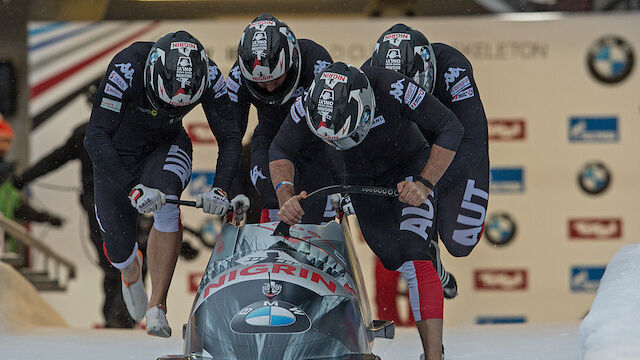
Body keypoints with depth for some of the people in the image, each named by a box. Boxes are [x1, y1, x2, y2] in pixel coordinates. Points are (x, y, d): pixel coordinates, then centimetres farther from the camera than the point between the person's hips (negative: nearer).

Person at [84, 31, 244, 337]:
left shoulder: (208, 75, -27)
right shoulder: (127, 69, -37)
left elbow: (229, 138, -18)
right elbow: (95, 138, -39)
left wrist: (220, 190, -34)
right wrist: (133, 189, -48)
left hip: (166, 148, 1)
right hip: (116, 154, -1)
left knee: (166, 205, -31)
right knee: (118, 247, 3)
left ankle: (157, 307, -25)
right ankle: (131, 272, 43)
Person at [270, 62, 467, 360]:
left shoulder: (391, 87, -34)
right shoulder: (311, 103, -24)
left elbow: (450, 129, -24)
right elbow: (279, 152, -9)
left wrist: (425, 184, -33)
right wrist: (287, 198, -26)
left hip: (410, 170, -4)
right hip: (361, 180, 5)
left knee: (411, 254, -22)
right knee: (393, 262, -8)